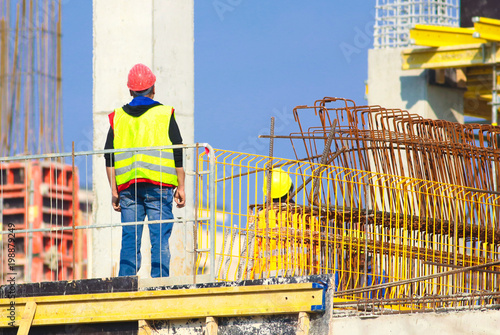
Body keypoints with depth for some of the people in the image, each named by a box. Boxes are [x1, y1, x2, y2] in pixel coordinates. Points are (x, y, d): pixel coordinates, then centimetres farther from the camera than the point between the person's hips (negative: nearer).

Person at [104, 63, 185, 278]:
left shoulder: (118, 117, 11)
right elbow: (178, 153, 1)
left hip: (127, 187, 3)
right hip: (158, 186, -3)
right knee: (160, 238, -3)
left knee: (129, 239, 3)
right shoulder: (165, 114, 4)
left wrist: (113, 190, 10)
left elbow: (109, 158, 8)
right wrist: (180, 187, 5)